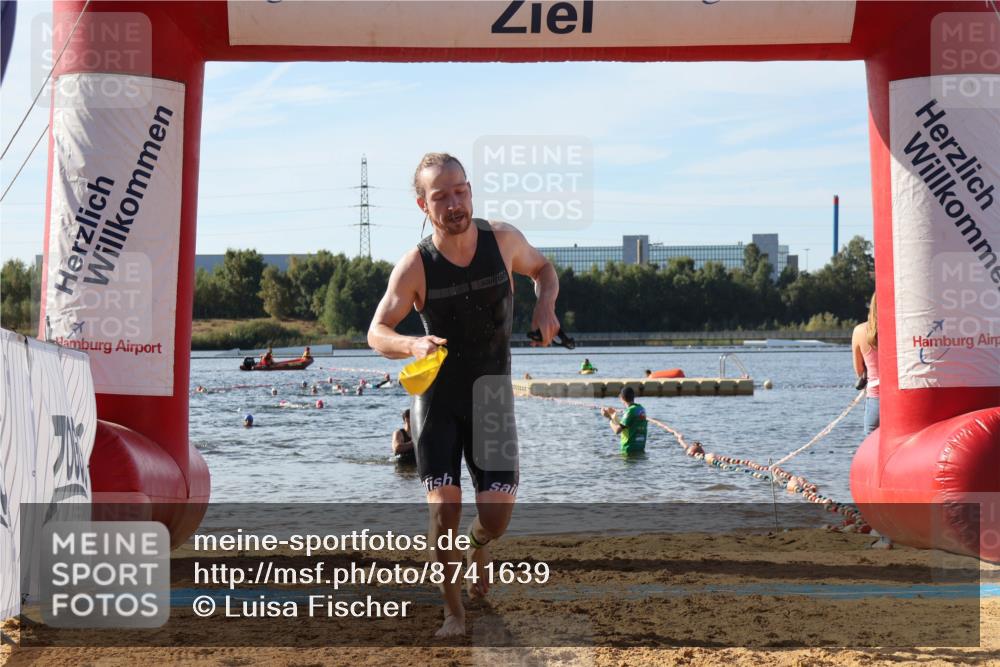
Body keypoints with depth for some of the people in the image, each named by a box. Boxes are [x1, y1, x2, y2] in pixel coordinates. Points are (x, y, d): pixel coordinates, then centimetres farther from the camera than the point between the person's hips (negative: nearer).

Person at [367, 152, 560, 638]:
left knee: (497, 513, -4)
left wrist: (545, 305, -11)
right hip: (437, 400, -1)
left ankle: (478, 546, 33)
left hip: (492, 397, 2)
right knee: (443, 508, -9)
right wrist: (411, 345, -34)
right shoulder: (415, 267, -15)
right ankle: (453, 613, 7)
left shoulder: (503, 239, -9)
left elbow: (542, 269, 11)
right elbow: (377, 332, -12)